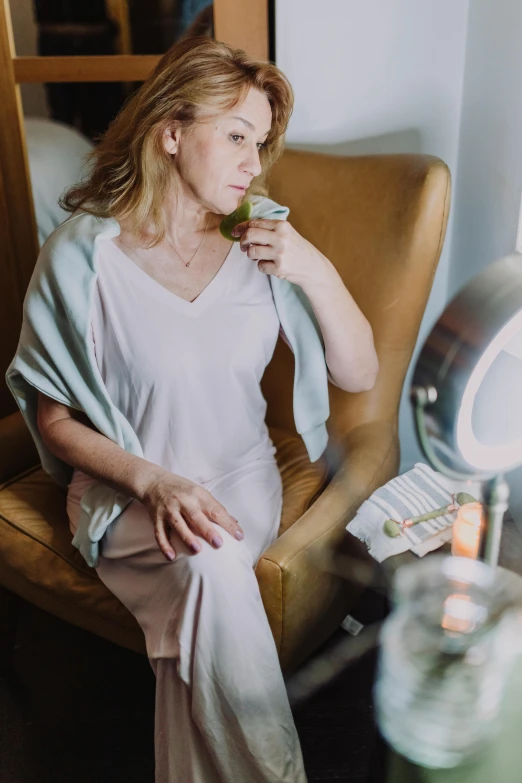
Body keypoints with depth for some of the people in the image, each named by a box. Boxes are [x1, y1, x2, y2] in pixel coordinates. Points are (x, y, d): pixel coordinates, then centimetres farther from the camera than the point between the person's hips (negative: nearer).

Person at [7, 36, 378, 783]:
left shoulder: (264, 232, -2)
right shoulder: (82, 253, -10)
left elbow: (359, 375, 0)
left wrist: (316, 273, -16)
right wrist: (155, 482, -18)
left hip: (242, 478, 2)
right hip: (127, 490, -2)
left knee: (202, 586, -28)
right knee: (211, 571, -32)